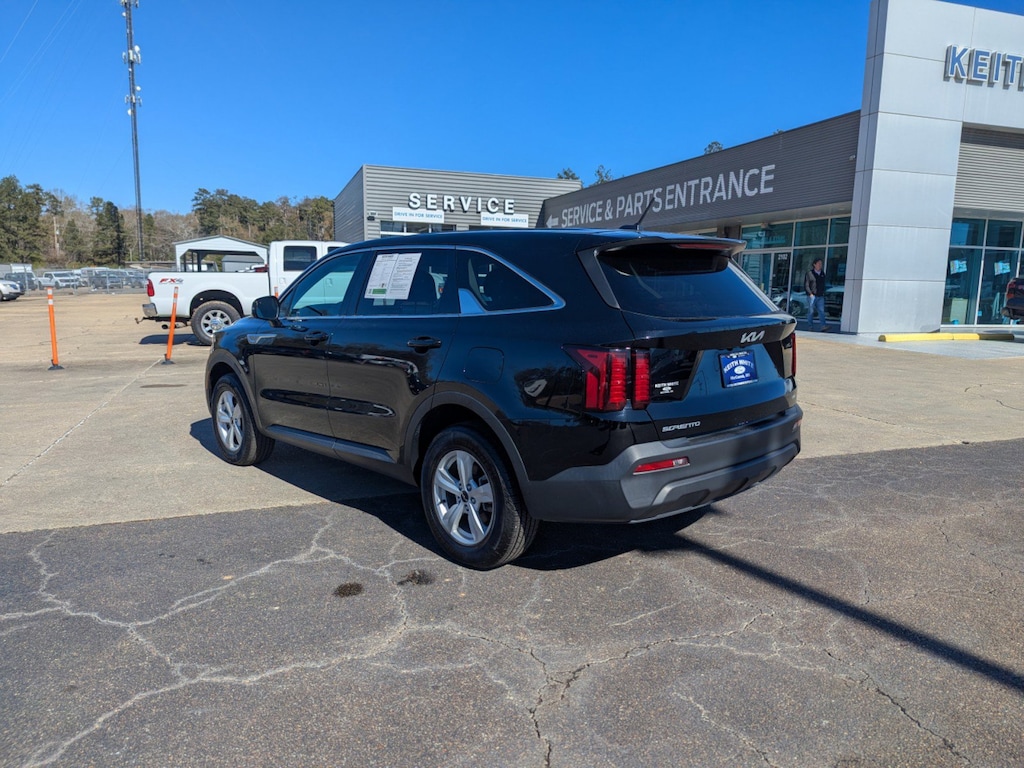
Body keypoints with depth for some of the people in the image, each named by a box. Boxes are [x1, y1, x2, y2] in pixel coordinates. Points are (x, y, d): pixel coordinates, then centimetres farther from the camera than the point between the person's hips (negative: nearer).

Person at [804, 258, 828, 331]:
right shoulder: (809, 273, -2)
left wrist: (823, 292, 11)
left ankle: (823, 326, -12)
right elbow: (806, 285, -5)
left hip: (820, 296, 4)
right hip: (812, 296, -4)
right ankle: (811, 327, 5)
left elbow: (823, 284, 22)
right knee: (811, 311, 0)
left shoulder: (822, 273, 15)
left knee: (821, 311, -5)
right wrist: (810, 293, -12)